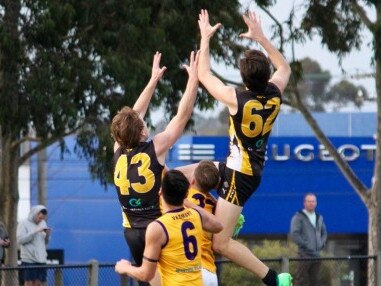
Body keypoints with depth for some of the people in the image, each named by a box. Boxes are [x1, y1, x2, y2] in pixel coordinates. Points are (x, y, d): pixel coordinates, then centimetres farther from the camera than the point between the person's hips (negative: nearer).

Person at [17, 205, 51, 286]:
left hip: (41, 259, 6)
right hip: (29, 259, -6)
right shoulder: (24, 224, -3)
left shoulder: (43, 224, 15)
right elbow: (20, 240, -14)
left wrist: (47, 236, -3)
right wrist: (35, 232, -17)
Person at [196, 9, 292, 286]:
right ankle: (227, 218, 29)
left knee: (221, 244, -8)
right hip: (251, 167, 8)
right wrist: (261, 38, 17)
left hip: (240, 174, -8)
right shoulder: (275, 94, -9)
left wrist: (205, 38, 2)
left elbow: (204, 75, -8)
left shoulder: (236, 99, -25)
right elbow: (285, 67, 16)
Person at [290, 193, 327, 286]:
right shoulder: (298, 217, -3)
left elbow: (324, 233, 27)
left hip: (316, 254, 6)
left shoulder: (319, 217, 18)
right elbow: (294, 235, -11)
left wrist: (321, 244, 10)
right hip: (304, 254, -6)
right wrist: (305, 245, -13)